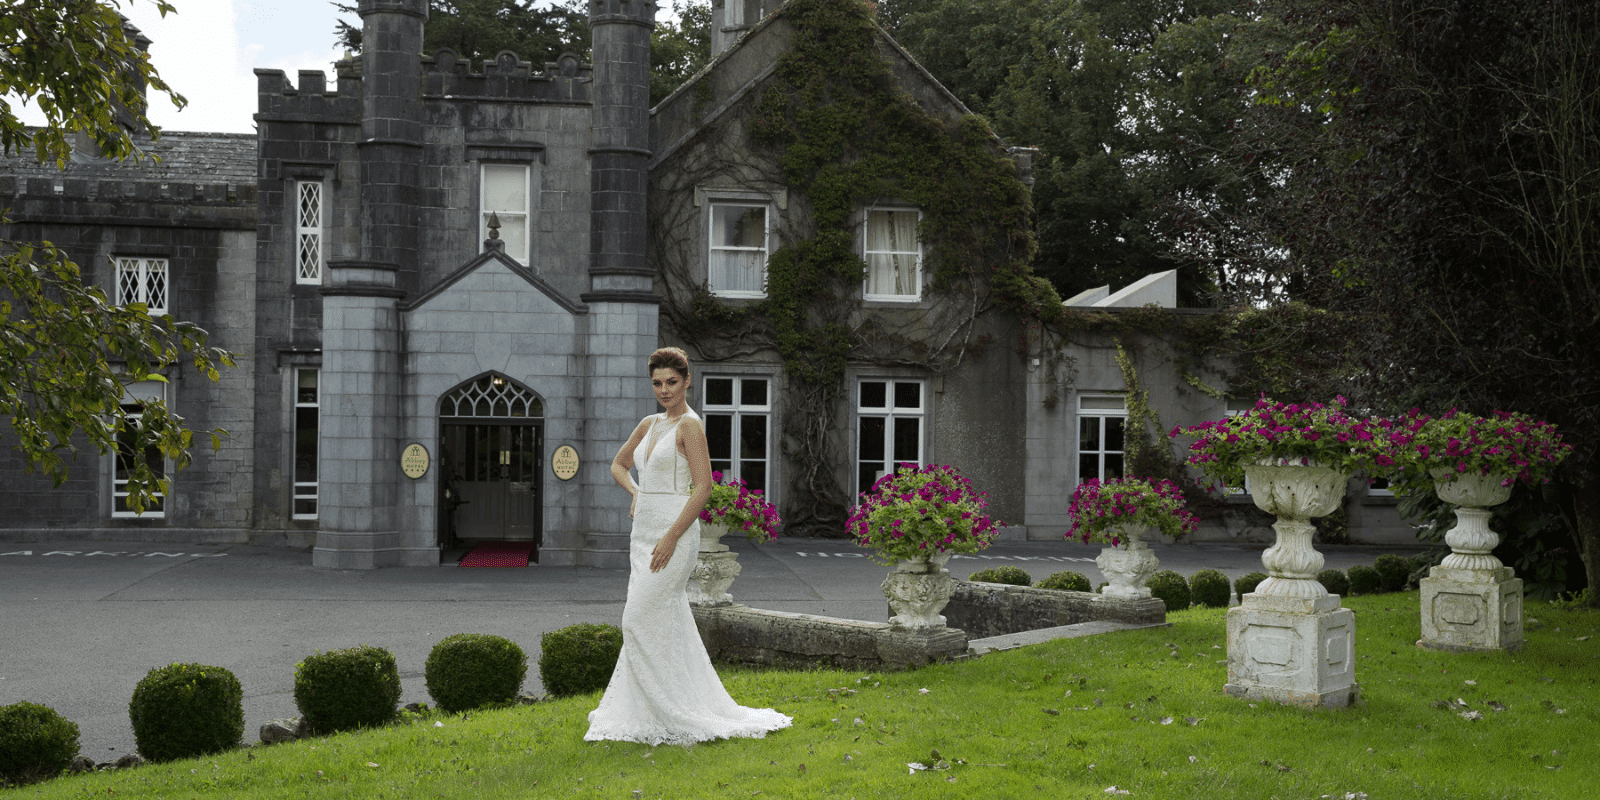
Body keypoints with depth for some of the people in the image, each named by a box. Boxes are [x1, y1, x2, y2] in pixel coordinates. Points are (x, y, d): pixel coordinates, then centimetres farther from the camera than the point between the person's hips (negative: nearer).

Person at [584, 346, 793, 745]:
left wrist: (671, 538, -19)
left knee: (641, 619, -10)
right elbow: (618, 464, 29)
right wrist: (636, 493, 8)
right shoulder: (649, 424, 14)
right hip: (644, 531, 8)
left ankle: (675, 715, -3)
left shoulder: (690, 425, -10)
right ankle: (657, 712, 16)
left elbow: (703, 488, -16)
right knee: (665, 623, 10)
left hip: (675, 530, -8)